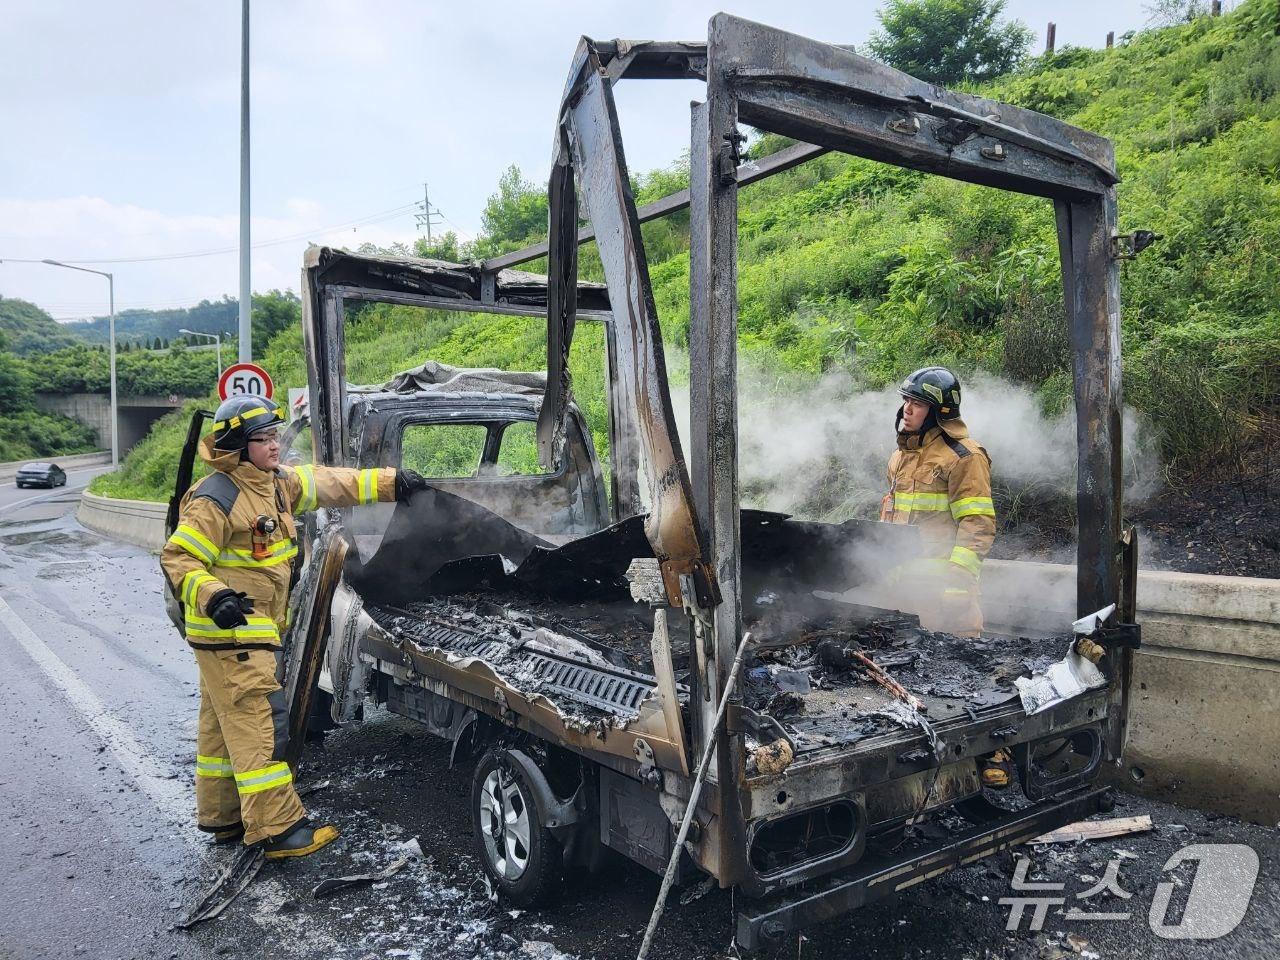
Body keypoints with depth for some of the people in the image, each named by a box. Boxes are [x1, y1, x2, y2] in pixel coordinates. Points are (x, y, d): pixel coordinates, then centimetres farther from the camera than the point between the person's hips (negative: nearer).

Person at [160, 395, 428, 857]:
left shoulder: (278, 482, 6)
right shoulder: (215, 499, -19)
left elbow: (329, 483, 12)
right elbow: (177, 557, -18)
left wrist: (389, 482, 9)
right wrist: (213, 596, -33)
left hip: (253, 629, 9)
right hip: (230, 634, -9)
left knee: (225, 724, 18)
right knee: (261, 725, -8)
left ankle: (223, 816, 30)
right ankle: (278, 828, -2)